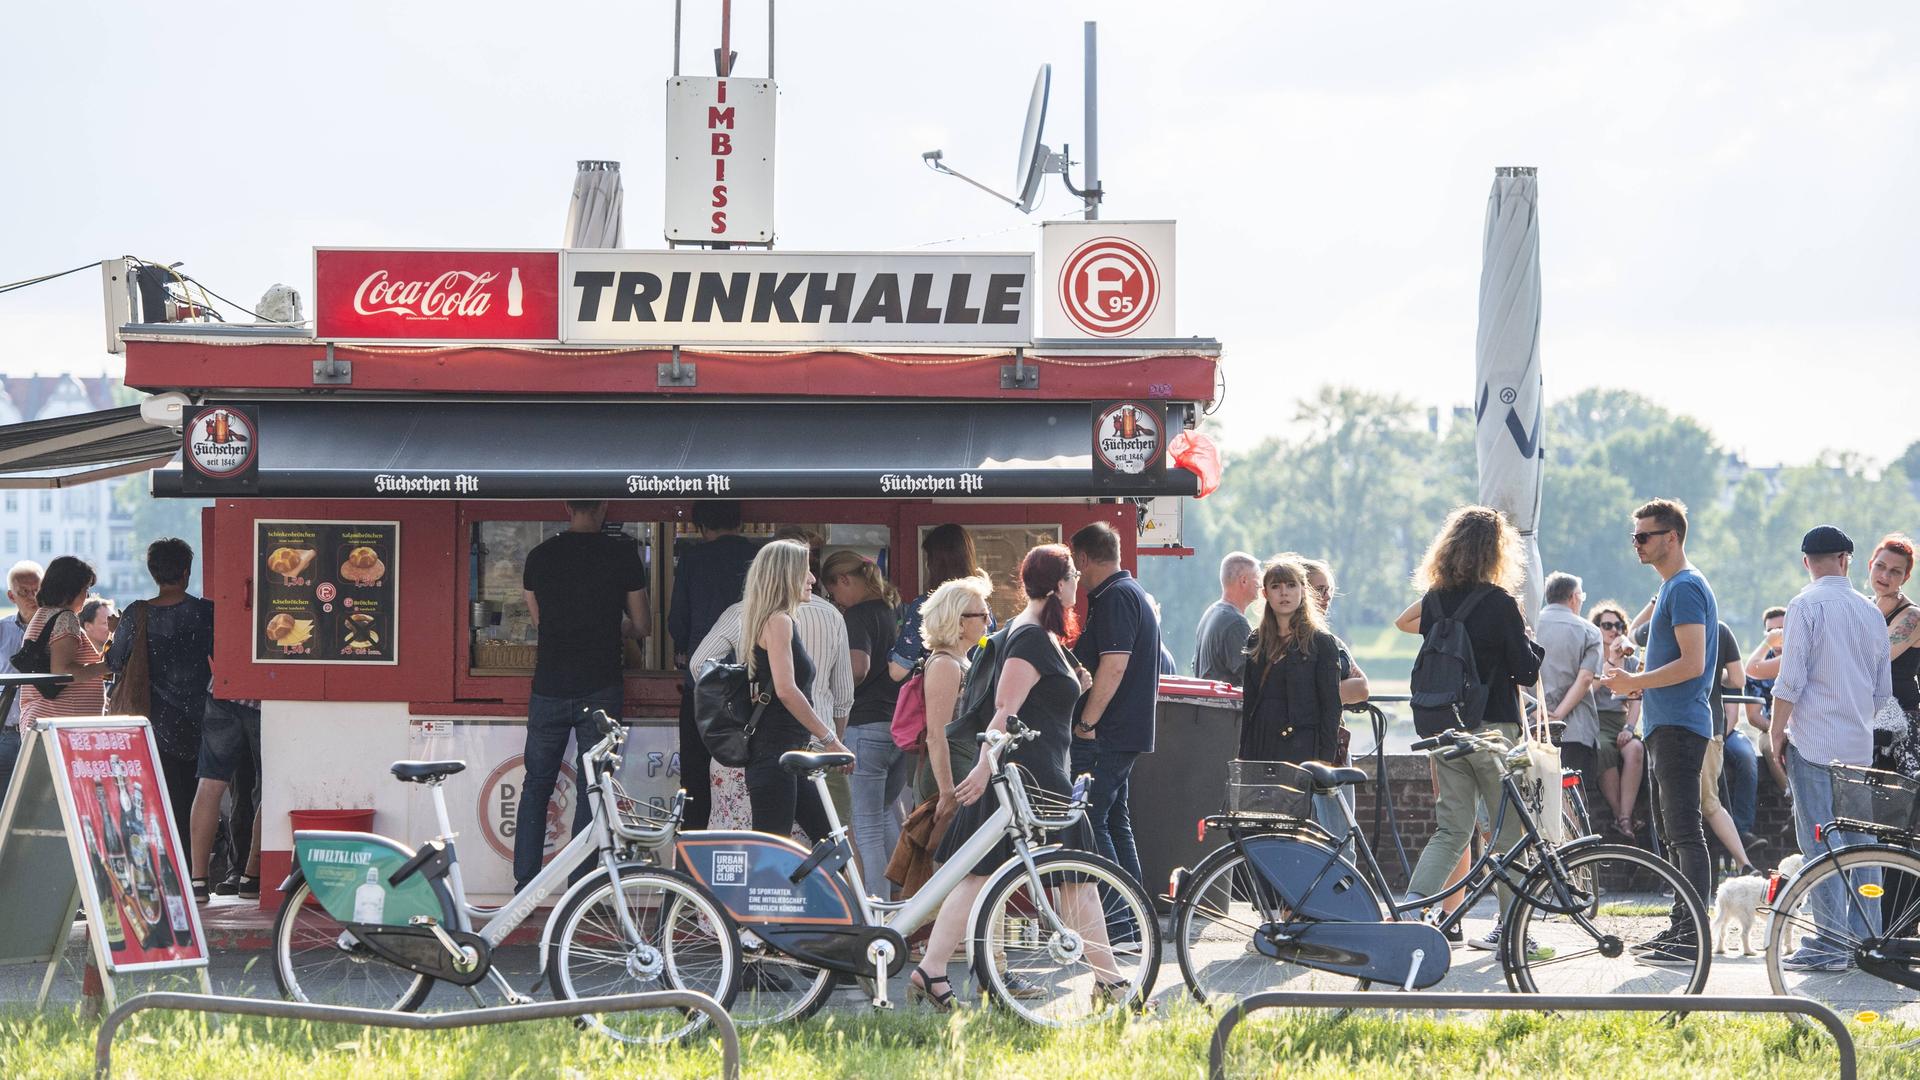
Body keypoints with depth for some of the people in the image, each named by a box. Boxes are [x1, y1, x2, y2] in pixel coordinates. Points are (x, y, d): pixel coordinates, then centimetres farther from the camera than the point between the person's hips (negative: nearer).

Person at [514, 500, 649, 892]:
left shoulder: (539, 556, 4)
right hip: (599, 688, -2)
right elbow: (642, 626, 4)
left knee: (536, 785, 11)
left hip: (549, 687, 2)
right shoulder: (623, 555, -3)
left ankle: (524, 888, 9)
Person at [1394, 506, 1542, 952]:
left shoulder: (1435, 599, 3)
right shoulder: (1498, 602, -13)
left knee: (1451, 828, 9)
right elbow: (1527, 671, -10)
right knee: (1511, 828, 8)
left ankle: (1411, 905, -9)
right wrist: (1528, 638, 9)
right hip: (1493, 729, -5)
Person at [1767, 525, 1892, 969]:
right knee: (1858, 841, 10)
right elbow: (1884, 688, 16)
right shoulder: (1871, 611, 11)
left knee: (1820, 843, -6)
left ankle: (1829, 945, -10)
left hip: (1815, 741, -6)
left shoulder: (1807, 605, -8)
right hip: (1860, 745, 6)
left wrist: (1777, 731, -3)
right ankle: (1865, 939, 11)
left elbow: (1791, 678, -13)